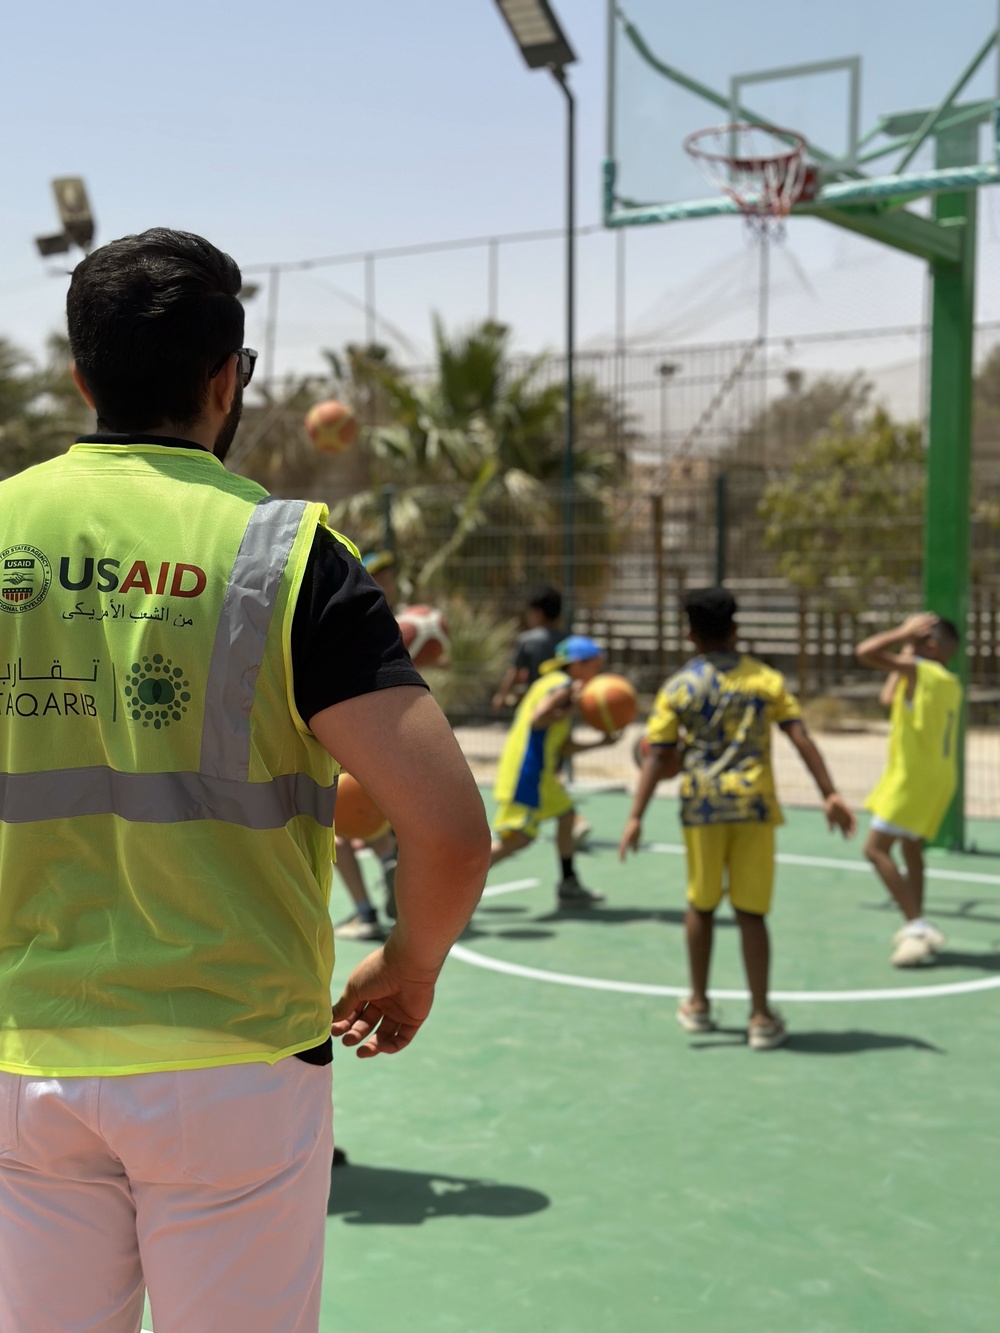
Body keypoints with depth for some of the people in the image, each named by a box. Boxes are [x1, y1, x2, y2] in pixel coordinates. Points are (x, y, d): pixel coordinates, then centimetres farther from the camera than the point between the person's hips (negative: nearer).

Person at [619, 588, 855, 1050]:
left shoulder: (677, 688, 3)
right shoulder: (765, 679, 6)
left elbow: (657, 757, -5)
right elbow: (801, 739, -3)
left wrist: (636, 817, -7)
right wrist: (830, 794, -3)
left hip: (702, 806, 0)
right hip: (755, 804, 0)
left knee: (700, 906, 17)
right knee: (751, 913, 5)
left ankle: (698, 1006, 26)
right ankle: (761, 1017, 5)